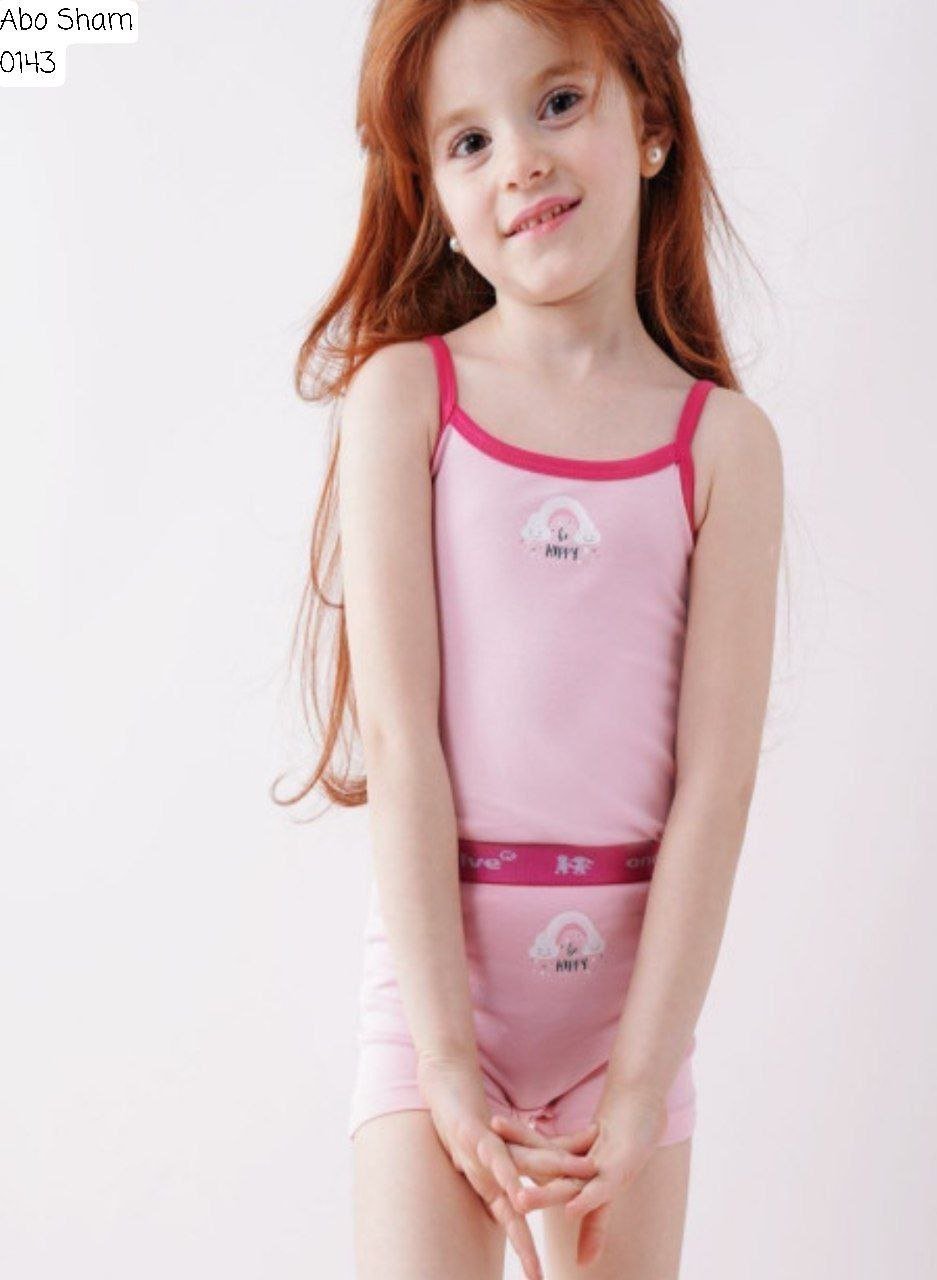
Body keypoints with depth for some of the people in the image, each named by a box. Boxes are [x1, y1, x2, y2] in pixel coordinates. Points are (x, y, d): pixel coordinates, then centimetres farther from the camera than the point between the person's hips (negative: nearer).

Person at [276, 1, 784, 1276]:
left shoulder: (726, 442, -1)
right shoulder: (406, 393, -3)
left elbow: (716, 777, -5)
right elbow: (402, 735, -9)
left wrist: (642, 1081, -10)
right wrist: (445, 1050, -13)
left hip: (636, 959, 2)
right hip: (440, 942, -1)